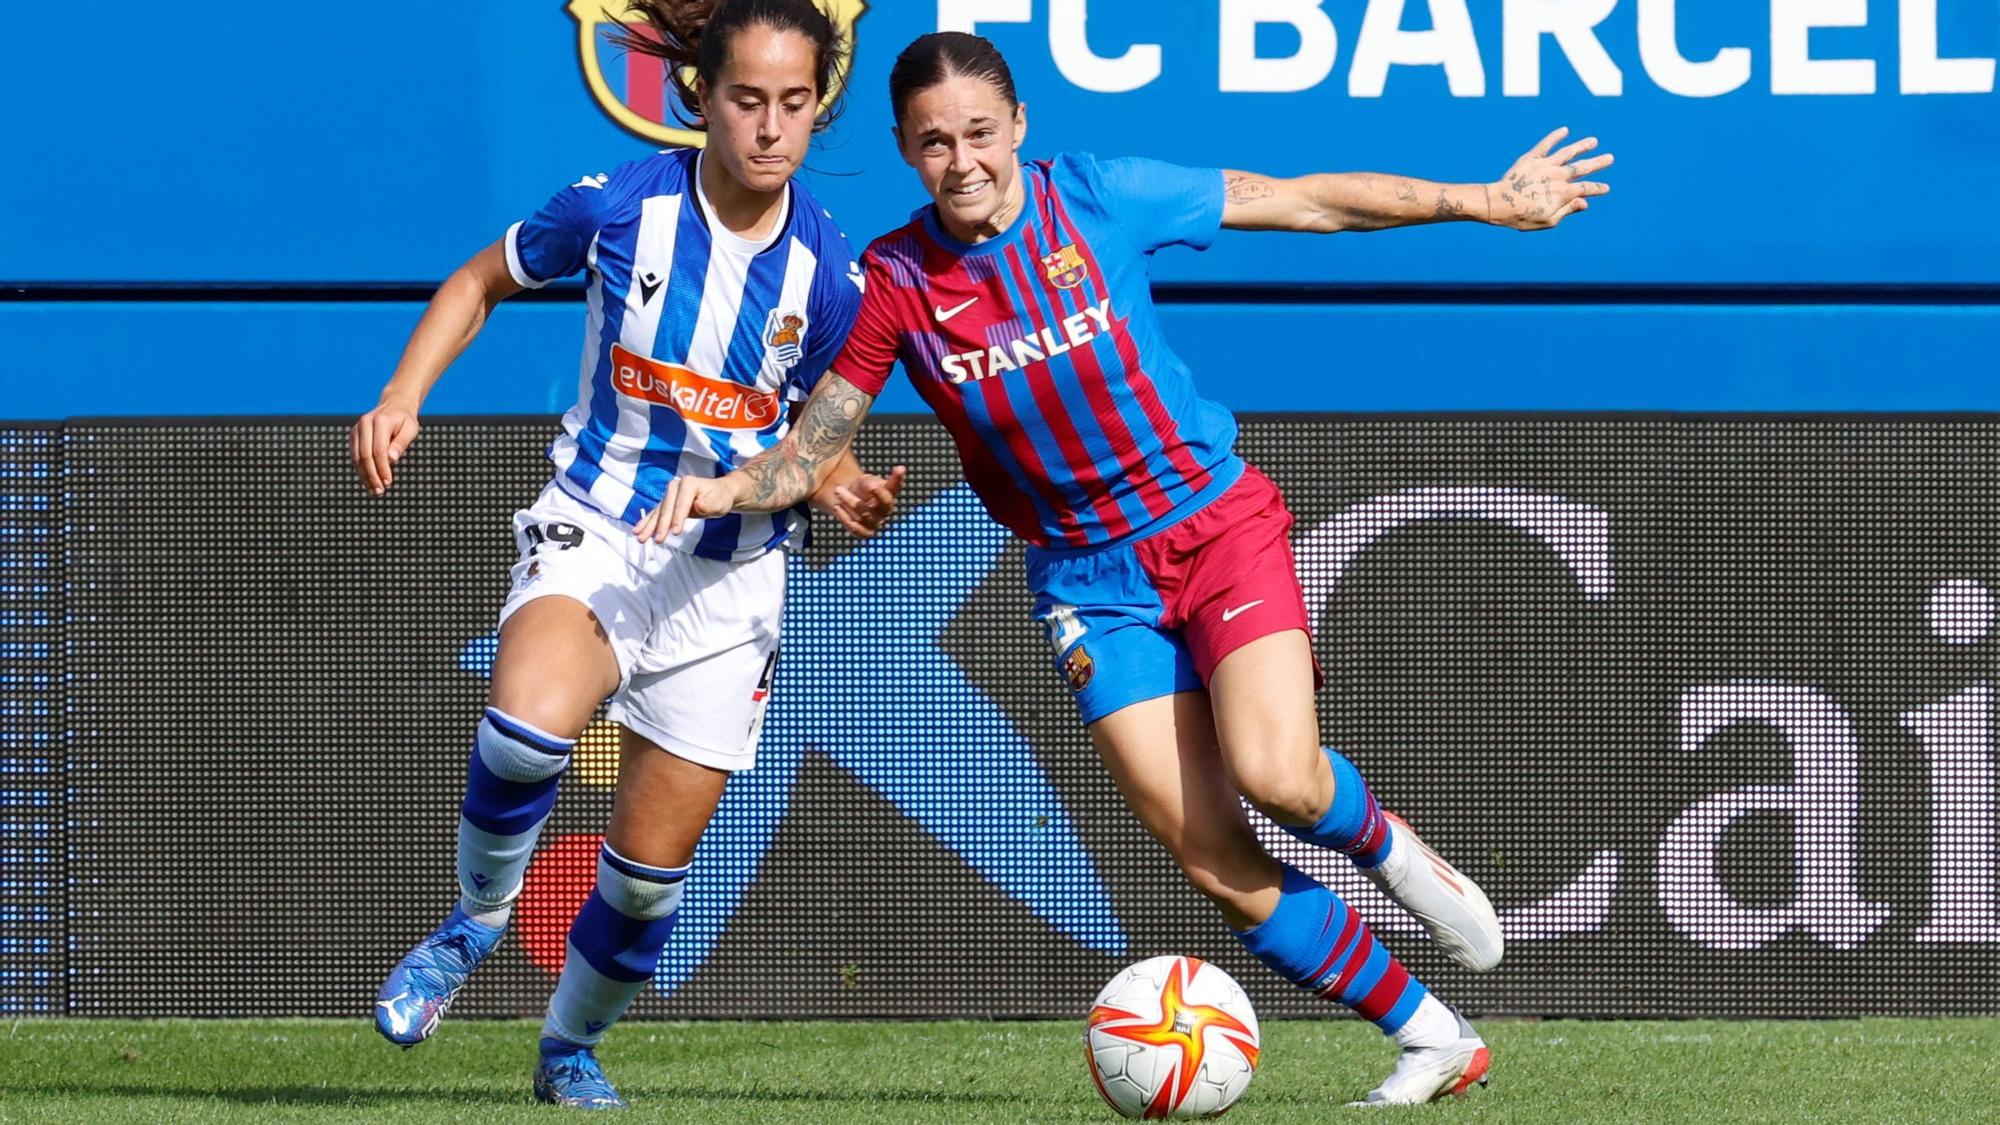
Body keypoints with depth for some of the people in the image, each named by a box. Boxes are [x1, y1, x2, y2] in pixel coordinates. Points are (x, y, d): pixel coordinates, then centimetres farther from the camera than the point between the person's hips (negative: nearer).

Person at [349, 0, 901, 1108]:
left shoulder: (827, 275, -7)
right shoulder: (621, 206, -11)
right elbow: (480, 282, 6)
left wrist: (843, 494, -16)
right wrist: (402, 400, -7)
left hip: (730, 572, 2)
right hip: (596, 530, -2)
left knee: (650, 869, 6)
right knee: (526, 725, -34)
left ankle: (571, 1045, 35)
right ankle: (476, 921, -4)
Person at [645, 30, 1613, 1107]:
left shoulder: (1099, 198, -11)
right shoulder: (896, 282, -9)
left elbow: (1309, 202, -3)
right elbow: (812, 444, -6)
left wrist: (1483, 201, -1)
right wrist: (735, 485, -29)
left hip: (1215, 520, -2)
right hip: (1092, 581, 2)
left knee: (1276, 775, -26)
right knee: (1217, 865, -8)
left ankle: (1392, 853, 10)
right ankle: (1434, 1038, 7)